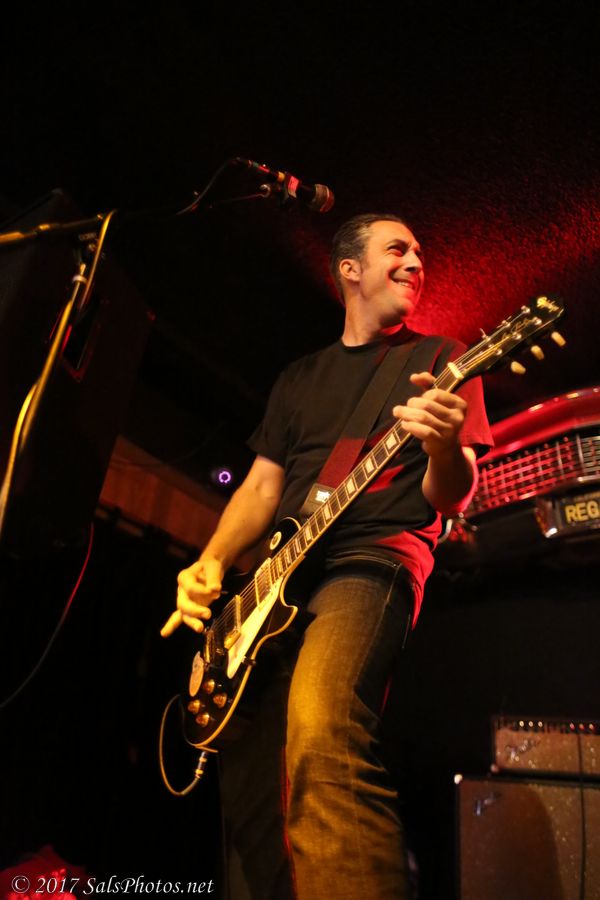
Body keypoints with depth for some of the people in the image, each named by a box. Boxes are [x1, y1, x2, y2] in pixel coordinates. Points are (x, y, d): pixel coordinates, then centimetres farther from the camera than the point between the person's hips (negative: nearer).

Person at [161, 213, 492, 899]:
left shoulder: (439, 359, 9)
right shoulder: (300, 376, 22)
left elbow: (451, 497, 1)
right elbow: (262, 486, 18)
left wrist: (443, 450, -23)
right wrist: (211, 563, 1)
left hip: (374, 559, -5)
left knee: (321, 738, -33)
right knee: (244, 777, 4)